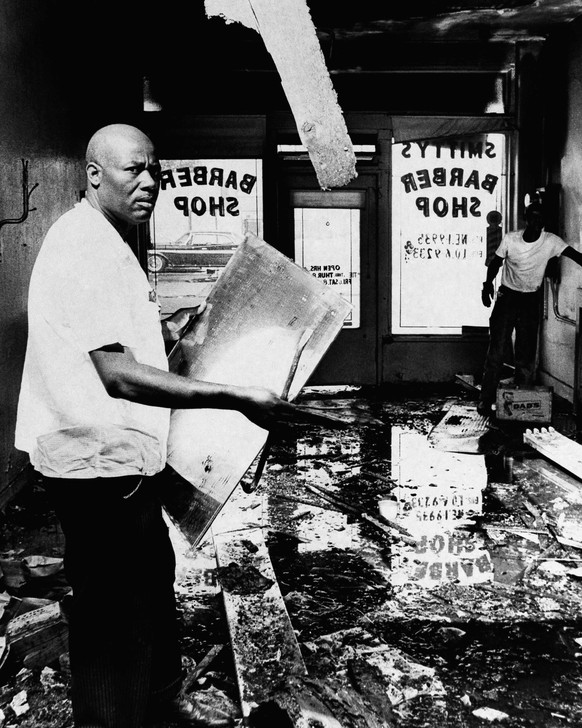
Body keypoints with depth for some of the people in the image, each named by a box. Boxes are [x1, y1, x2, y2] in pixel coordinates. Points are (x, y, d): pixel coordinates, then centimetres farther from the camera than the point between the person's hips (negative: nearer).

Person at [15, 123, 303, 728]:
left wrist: (164, 331, 13)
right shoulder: (83, 246, -20)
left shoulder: (105, 244, 15)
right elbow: (117, 375, -29)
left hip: (122, 457, 11)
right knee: (113, 615, 2)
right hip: (99, 463, -11)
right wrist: (235, 398, -31)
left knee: (152, 577, 24)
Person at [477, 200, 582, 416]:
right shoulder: (510, 239, -9)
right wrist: (488, 284, -13)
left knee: (526, 354, 2)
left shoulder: (551, 241, -10)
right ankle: (485, 400, 2)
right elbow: (495, 263, 3)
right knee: (497, 349, -5)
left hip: (531, 300, 1)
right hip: (507, 296, -1)